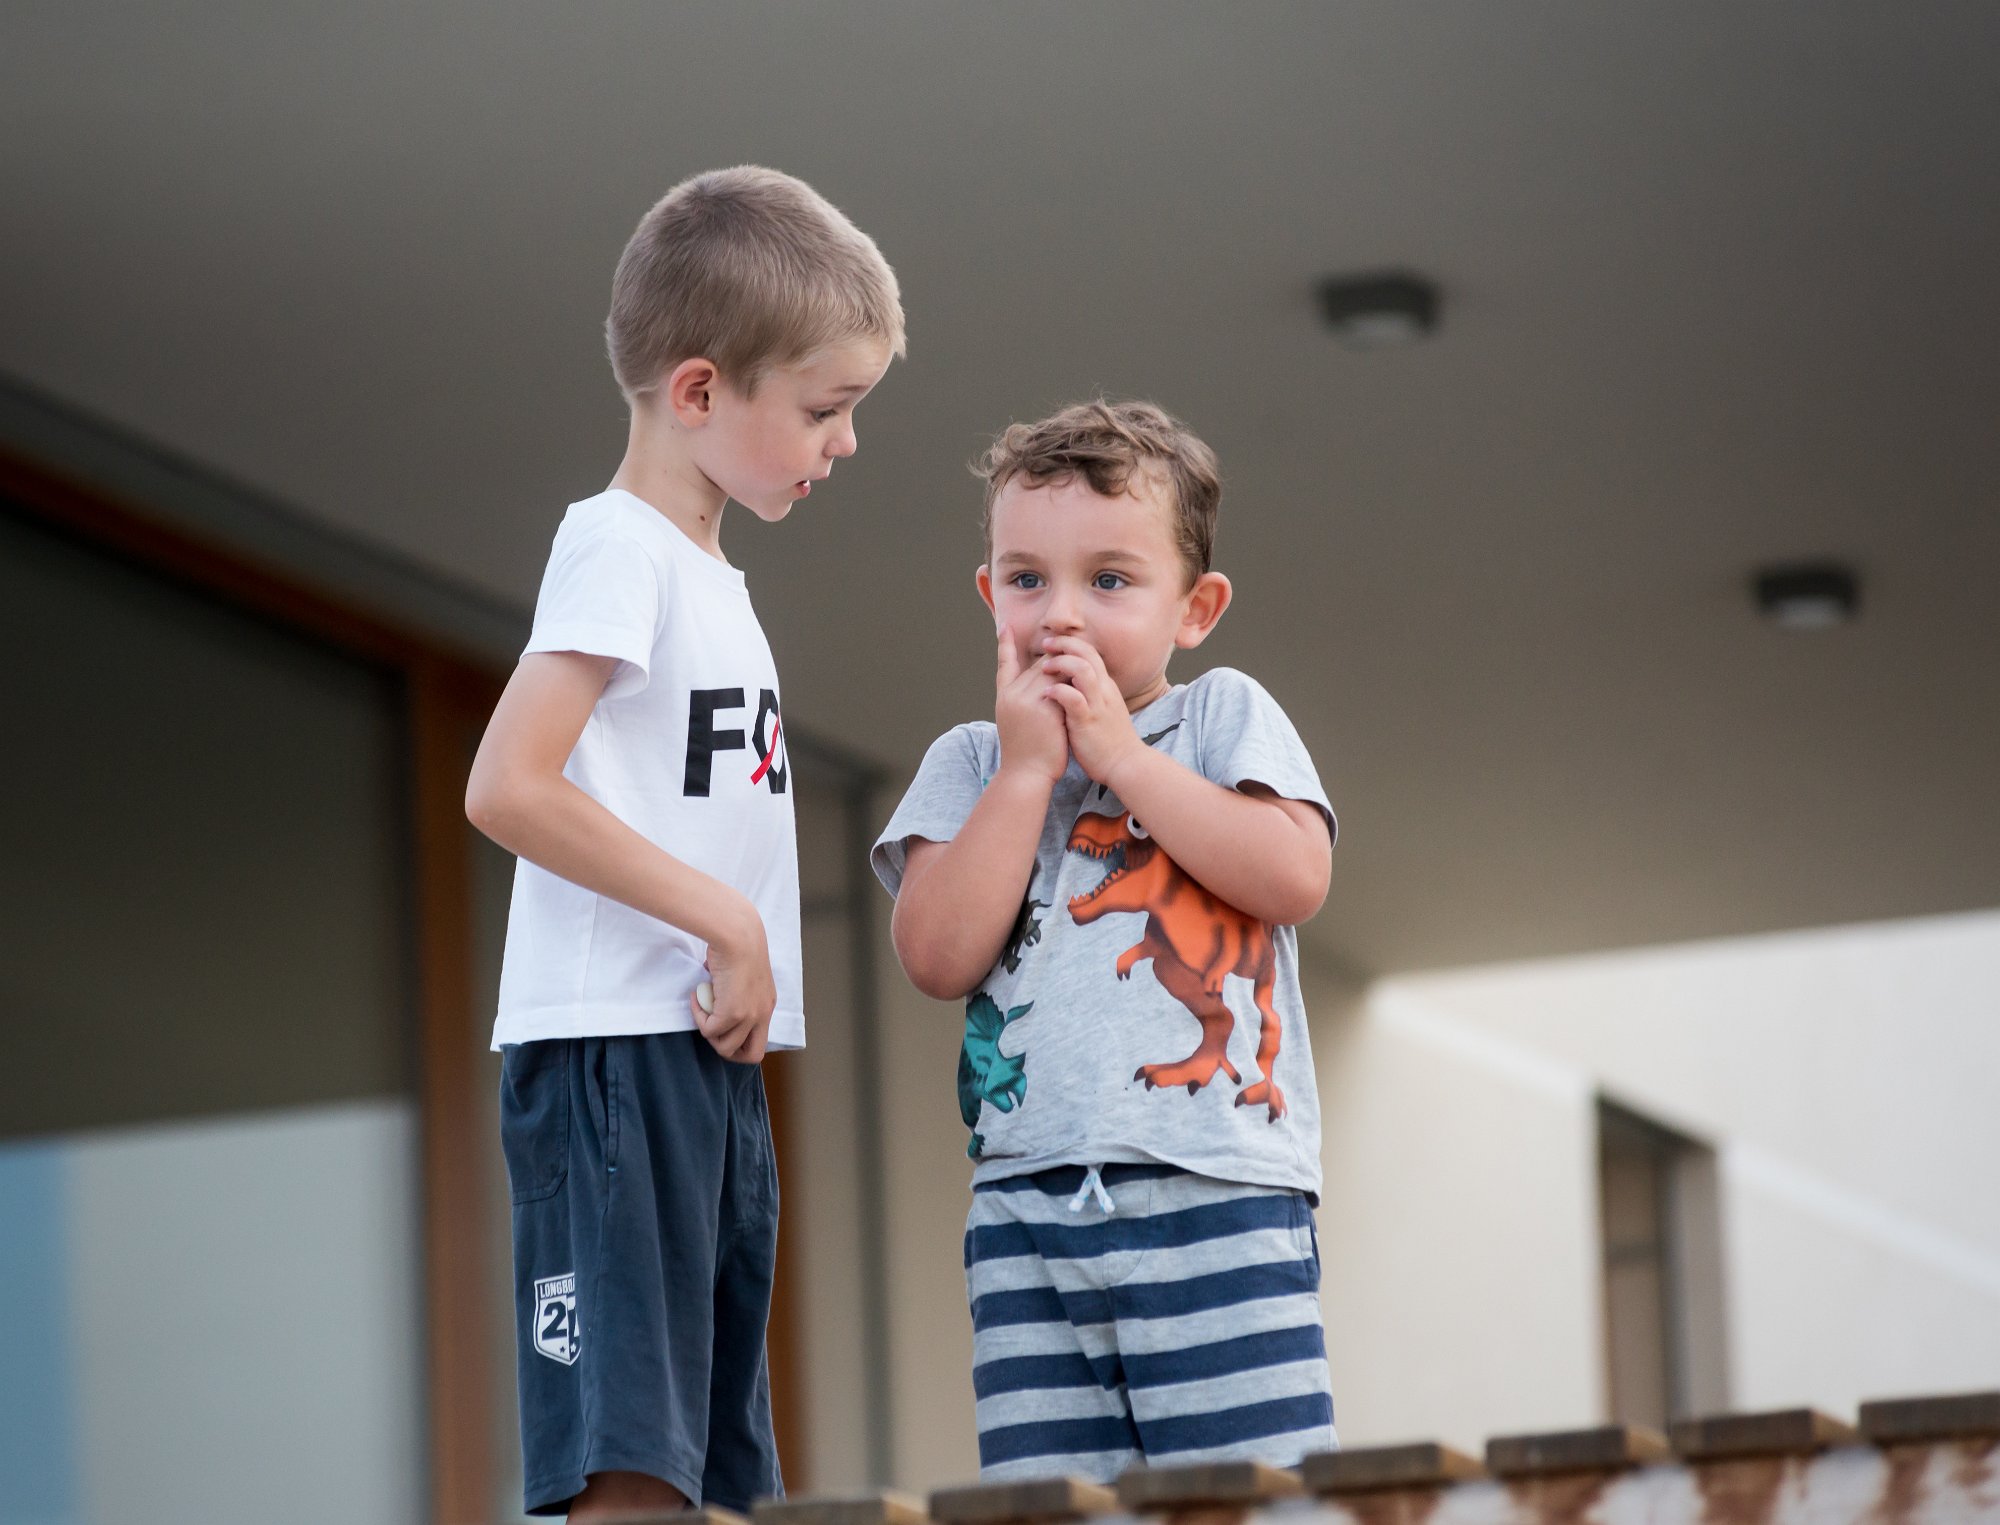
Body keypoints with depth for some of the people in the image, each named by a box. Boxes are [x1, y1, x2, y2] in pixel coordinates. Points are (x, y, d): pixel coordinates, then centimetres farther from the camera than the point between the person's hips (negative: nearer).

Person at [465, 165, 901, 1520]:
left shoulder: (707, 573, 19)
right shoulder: (620, 548, -9)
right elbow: (507, 789, -20)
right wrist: (727, 921, -18)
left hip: (713, 1060, 10)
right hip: (615, 1051, -10)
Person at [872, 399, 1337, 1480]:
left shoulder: (1226, 716, 11)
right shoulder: (971, 765, 15)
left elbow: (1293, 876, -9)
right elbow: (939, 956, -1)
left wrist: (1120, 754, -4)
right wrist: (1028, 769, -2)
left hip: (1215, 1196, -2)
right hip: (1028, 1205, 2)